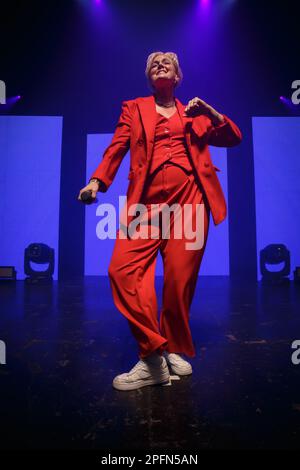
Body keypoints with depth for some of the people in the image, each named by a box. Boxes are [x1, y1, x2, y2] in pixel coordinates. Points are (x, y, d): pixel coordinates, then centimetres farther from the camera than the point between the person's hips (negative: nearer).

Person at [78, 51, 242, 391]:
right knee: (123, 270, -18)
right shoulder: (134, 108, 24)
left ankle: (174, 351, 17)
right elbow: (117, 147, 9)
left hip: (189, 197, 1)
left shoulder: (193, 112, 26)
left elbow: (234, 138, 22)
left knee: (180, 278, -5)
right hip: (147, 200, 0)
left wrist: (210, 112, 6)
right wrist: (97, 180, -8)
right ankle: (152, 358, -7)